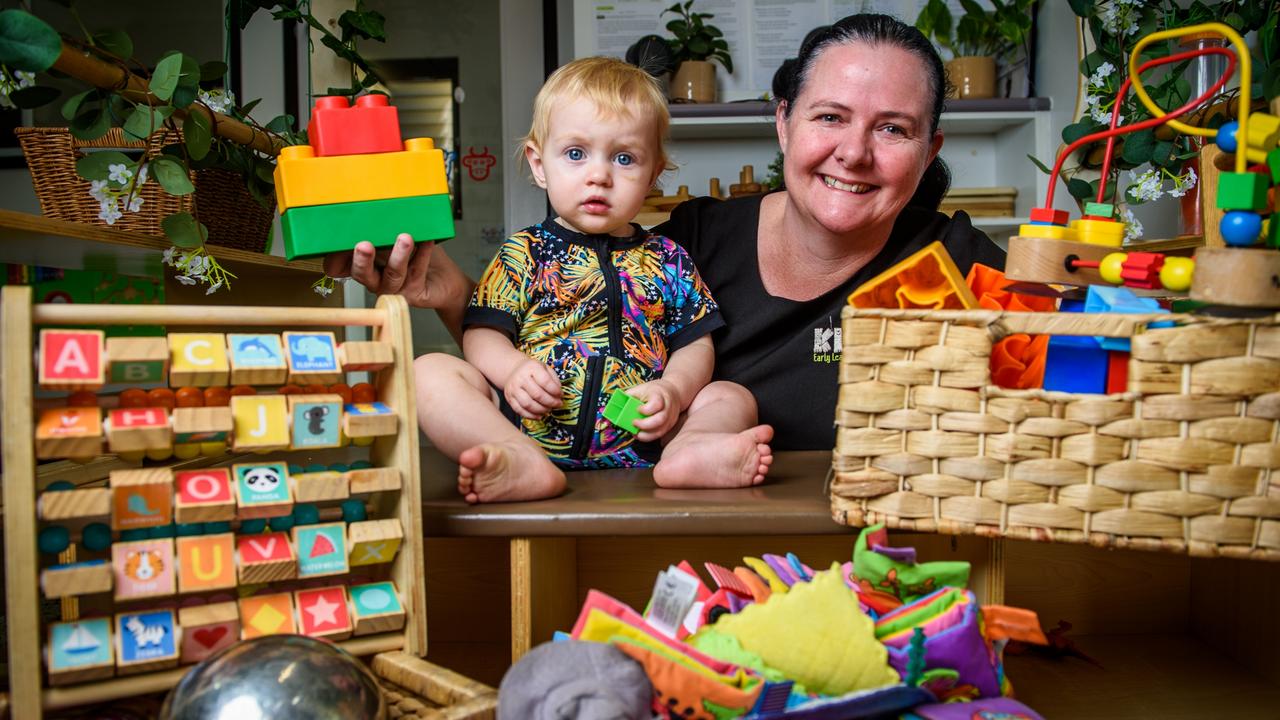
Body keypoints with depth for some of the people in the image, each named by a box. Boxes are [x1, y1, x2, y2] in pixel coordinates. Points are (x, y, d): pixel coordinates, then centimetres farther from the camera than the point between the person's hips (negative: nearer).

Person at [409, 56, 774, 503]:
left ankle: (689, 450, -40)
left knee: (735, 398, -8)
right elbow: (482, 333, 6)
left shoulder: (667, 260, 15)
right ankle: (522, 464, -41)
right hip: (530, 427, -1)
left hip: (636, 442, 2)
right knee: (430, 371, -19)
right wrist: (513, 368, -17)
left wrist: (673, 391, -11)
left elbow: (695, 344, 11)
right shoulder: (524, 252, 10)